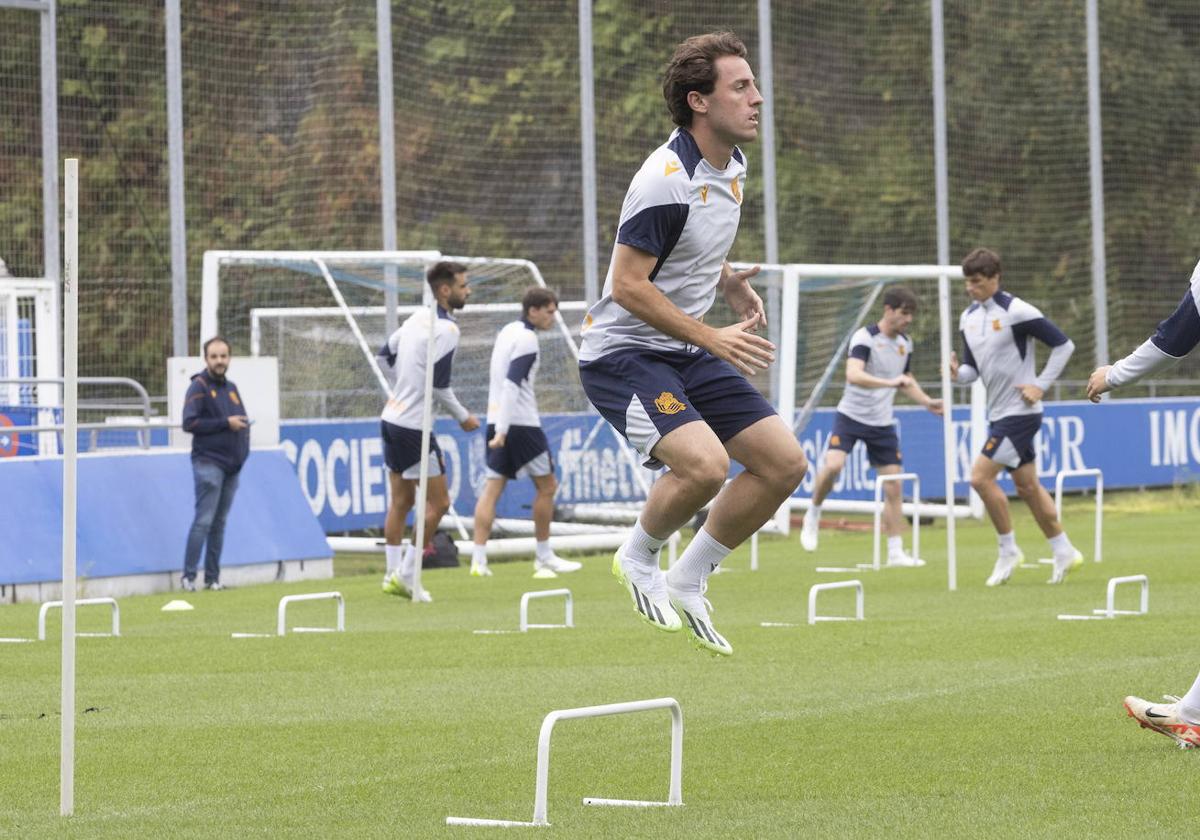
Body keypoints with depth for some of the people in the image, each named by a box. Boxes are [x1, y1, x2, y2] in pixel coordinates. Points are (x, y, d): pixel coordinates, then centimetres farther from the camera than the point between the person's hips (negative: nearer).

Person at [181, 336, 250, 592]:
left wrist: (243, 425, 4)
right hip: (208, 462, -7)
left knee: (219, 522, 9)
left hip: (231, 465, 7)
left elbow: (241, 420, 28)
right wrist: (226, 423, -17)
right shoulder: (199, 387, -5)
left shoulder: (231, 388, 17)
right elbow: (189, 423, -15)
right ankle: (188, 576, -10)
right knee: (204, 520, -12)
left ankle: (212, 578, 13)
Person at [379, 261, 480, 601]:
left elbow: (385, 354, 20)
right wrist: (463, 417, -4)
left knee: (401, 500, 13)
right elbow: (439, 384, -17)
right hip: (413, 426, -9)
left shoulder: (418, 317, 10)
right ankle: (406, 576, -1)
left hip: (392, 417, 9)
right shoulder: (445, 329, -16)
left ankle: (393, 576, 14)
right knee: (438, 502, -2)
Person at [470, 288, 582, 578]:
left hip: (497, 421, 8)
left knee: (492, 489, 2)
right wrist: (503, 431, -25)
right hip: (521, 424, -8)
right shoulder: (527, 339, -14)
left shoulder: (508, 331, 14)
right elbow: (511, 385, -21)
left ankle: (479, 559, -6)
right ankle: (543, 558, 10)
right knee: (547, 486, 5)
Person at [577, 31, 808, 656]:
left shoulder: (731, 165, 5)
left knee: (785, 463, 0)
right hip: (623, 353, -9)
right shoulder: (666, 181, -23)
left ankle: (687, 583, 15)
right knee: (705, 464, -30)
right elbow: (628, 285, -22)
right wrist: (714, 340, -24)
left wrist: (730, 282, 4)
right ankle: (638, 559, 1)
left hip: (688, 352, 9)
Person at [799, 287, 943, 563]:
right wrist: (890, 382, -44)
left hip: (882, 423, 6)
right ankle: (813, 515, 1)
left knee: (893, 486, 1)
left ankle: (896, 552, 7)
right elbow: (853, 375, -32)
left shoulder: (905, 344, 6)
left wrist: (927, 401, 10)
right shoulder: (865, 337, -16)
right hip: (851, 415, -6)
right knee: (833, 465, -26)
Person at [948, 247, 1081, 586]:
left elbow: (1063, 345, -11)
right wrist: (958, 373, -8)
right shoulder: (969, 317, 8)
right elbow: (974, 367, 15)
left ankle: (1009, 550, -1)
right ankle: (1064, 552, 24)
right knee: (1026, 486, 13)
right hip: (998, 414, 8)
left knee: (981, 476, -15)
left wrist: (1041, 385, -15)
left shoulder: (1016, 311, -15)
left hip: (1020, 412, -8)